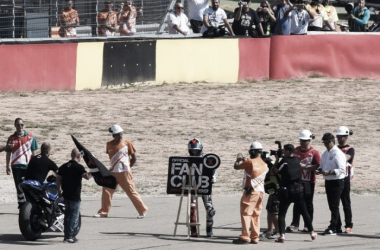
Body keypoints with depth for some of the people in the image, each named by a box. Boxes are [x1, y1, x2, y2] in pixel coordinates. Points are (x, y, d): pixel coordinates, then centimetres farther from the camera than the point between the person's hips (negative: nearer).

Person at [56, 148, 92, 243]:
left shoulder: (63, 167, 9)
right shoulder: (78, 167, -12)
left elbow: (58, 179, 10)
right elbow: (86, 176, -24)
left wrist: (60, 191, 17)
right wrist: (90, 174, -2)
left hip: (66, 195, 7)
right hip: (75, 196, -7)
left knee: (67, 215, 16)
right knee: (74, 216, -2)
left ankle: (66, 235, 19)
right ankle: (69, 236, -7)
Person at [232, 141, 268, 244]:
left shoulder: (250, 162, -11)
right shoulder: (264, 165, 10)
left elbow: (236, 166, -3)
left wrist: (239, 158, 16)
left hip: (250, 191, -7)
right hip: (260, 191, 7)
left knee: (245, 213, -6)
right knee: (256, 215, 12)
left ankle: (245, 237, -13)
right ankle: (255, 237, 13)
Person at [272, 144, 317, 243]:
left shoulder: (284, 161, -11)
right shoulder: (297, 160, 6)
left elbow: (275, 171, -8)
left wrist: (277, 159, 3)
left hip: (287, 190, -5)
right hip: (298, 189, 5)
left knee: (281, 214, 0)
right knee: (304, 212, 14)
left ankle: (282, 235, -12)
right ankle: (312, 232, 17)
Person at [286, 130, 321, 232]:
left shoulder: (314, 152, -7)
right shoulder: (296, 150, 8)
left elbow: (317, 166, -12)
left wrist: (305, 166, -21)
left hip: (309, 181, -4)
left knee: (308, 203, 3)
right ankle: (294, 224, 8)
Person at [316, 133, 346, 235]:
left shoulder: (338, 154, -13)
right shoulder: (325, 153, 14)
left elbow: (341, 170, -19)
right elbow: (322, 165, 23)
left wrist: (329, 172, -29)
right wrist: (319, 170, 0)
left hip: (336, 182, -8)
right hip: (328, 181, 8)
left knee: (334, 205, -8)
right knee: (331, 205, 12)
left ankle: (333, 228, -8)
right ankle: (334, 226, 18)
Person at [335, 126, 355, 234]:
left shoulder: (350, 149, 0)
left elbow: (346, 158, -20)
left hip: (345, 179, -5)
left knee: (346, 203, -3)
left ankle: (349, 226, 1)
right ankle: (336, 226, 9)